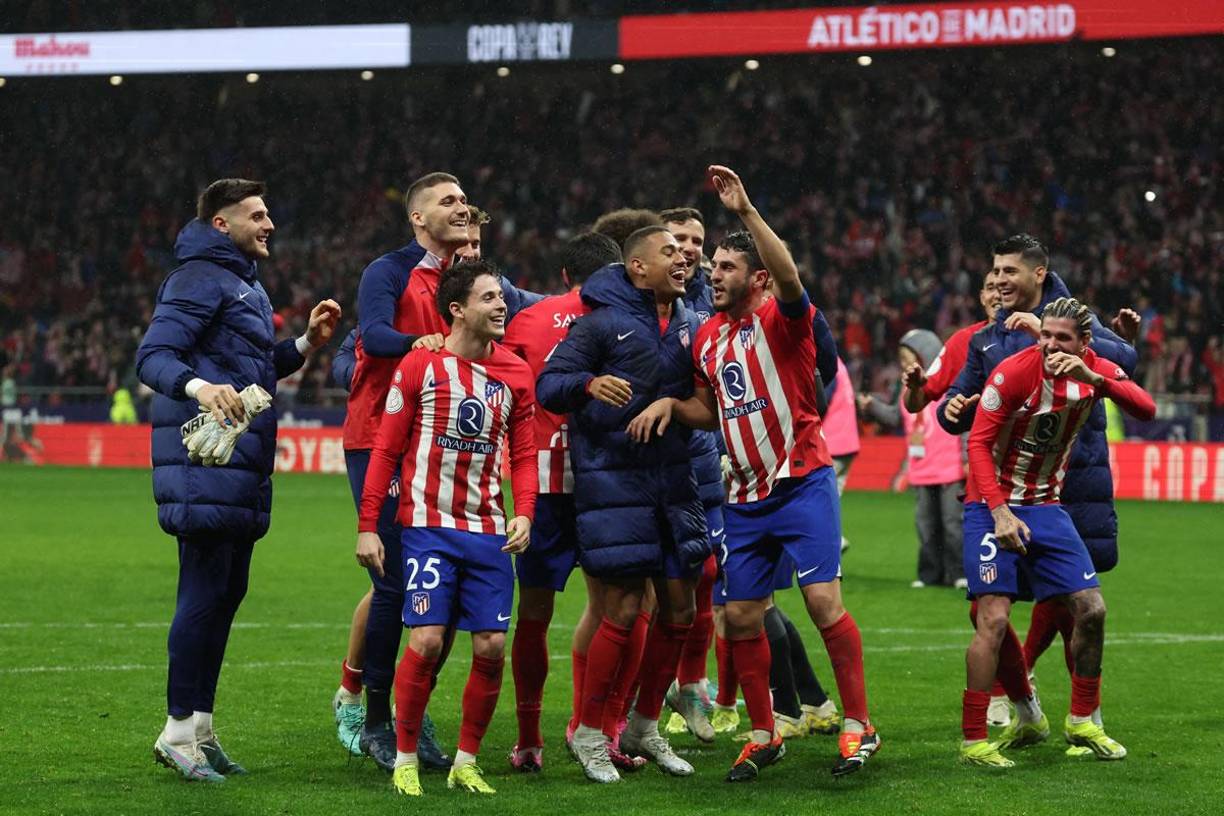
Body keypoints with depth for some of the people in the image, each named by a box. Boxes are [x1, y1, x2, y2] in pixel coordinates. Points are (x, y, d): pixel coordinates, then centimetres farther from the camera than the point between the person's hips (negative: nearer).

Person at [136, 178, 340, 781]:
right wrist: (197, 386, -37)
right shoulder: (200, 279, -9)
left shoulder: (245, 284, 22)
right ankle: (180, 730, -5)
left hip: (242, 465, 10)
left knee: (227, 592, 12)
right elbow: (152, 357, -19)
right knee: (206, 592, -10)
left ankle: (199, 725, 18)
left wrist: (306, 344, 14)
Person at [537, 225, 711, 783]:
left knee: (679, 607, 7)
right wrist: (589, 384, -28)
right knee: (624, 609, -8)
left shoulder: (689, 328, 11)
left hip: (672, 479, 6)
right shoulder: (602, 323, -6)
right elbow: (548, 385, -11)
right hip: (612, 479, -6)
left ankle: (644, 726, 23)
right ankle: (589, 732, 7)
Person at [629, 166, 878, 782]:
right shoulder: (707, 338, 11)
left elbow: (789, 276, -31)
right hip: (744, 496, 7)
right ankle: (764, 736, 17)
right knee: (741, 618, 5)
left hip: (802, 484, -7)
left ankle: (857, 726, -3)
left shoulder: (780, 318, -8)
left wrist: (746, 211, -37)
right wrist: (671, 405, 3)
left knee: (823, 599, -13)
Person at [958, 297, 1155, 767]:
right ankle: (973, 740, -8)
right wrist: (1000, 512, -23)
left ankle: (1081, 722, 21)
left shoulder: (1096, 370, -3)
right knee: (993, 619, -15)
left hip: (1046, 507, 5)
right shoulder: (1014, 371, -18)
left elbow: (1146, 410, -17)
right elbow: (979, 444, -16)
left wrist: (1094, 379, -32)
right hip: (994, 507, -5)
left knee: (1091, 610, 3)